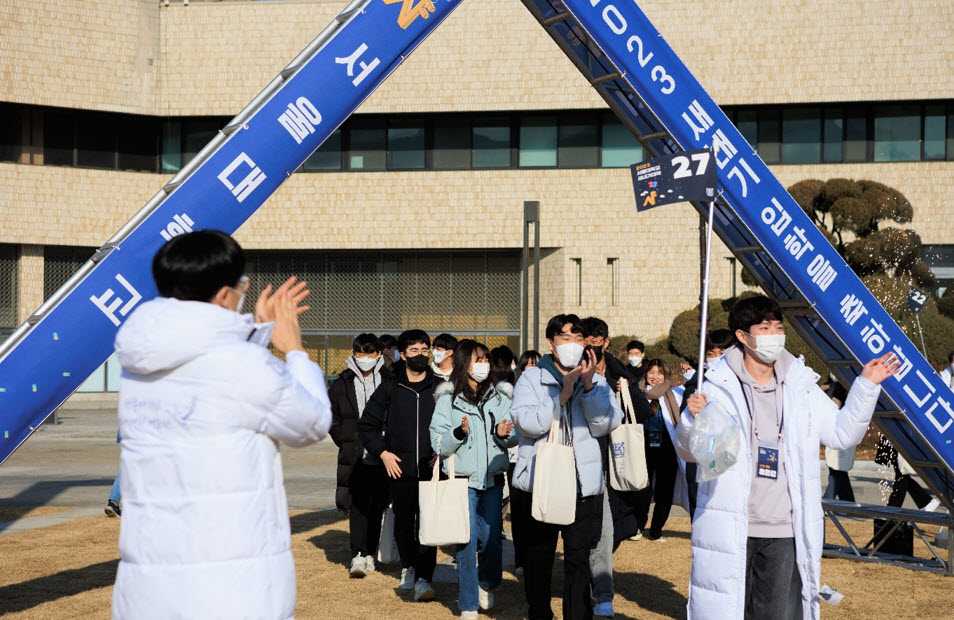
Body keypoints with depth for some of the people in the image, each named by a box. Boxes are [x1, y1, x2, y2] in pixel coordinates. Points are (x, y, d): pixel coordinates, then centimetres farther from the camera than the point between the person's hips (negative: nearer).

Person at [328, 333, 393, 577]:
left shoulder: (389, 382, 3)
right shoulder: (342, 384, 6)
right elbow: (332, 418, 14)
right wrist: (347, 442, 4)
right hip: (354, 457, -1)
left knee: (376, 506, 8)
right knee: (357, 505, -9)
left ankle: (369, 553, 19)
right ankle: (358, 555, -12)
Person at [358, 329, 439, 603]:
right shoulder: (389, 389, 5)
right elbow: (366, 426, 11)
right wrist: (382, 452, 0)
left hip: (431, 469, -1)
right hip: (400, 469, 2)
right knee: (403, 524, 12)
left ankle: (423, 579, -9)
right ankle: (408, 567, 34)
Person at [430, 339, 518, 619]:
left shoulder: (499, 397, 7)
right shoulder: (448, 399, -2)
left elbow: (515, 438, 10)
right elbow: (438, 445, -5)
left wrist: (505, 434, -12)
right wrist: (459, 433, -23)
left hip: (493, 479, 3)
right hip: (463, 480, -3)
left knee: (492, 538, 6)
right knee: (467, 542, -4)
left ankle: (487, 585, 34)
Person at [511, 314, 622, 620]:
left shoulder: (596, 381, 8)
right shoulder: (531, 378, 2)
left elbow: (607, 424, -7)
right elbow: (526, 423, -14)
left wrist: (588, 386, -18)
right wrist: (561, 396, -22)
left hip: (583, 484, 1)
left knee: (579, 558, 0)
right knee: (538, 557, 11)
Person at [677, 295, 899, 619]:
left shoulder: (801, 386, 9)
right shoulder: (719, 386, 0)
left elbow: (843, 434, 14)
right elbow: (688, 452, -1)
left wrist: (866, 386, 5)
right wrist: (692, 419, -22)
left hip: (784, 533, 2)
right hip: (729, 529, -2)